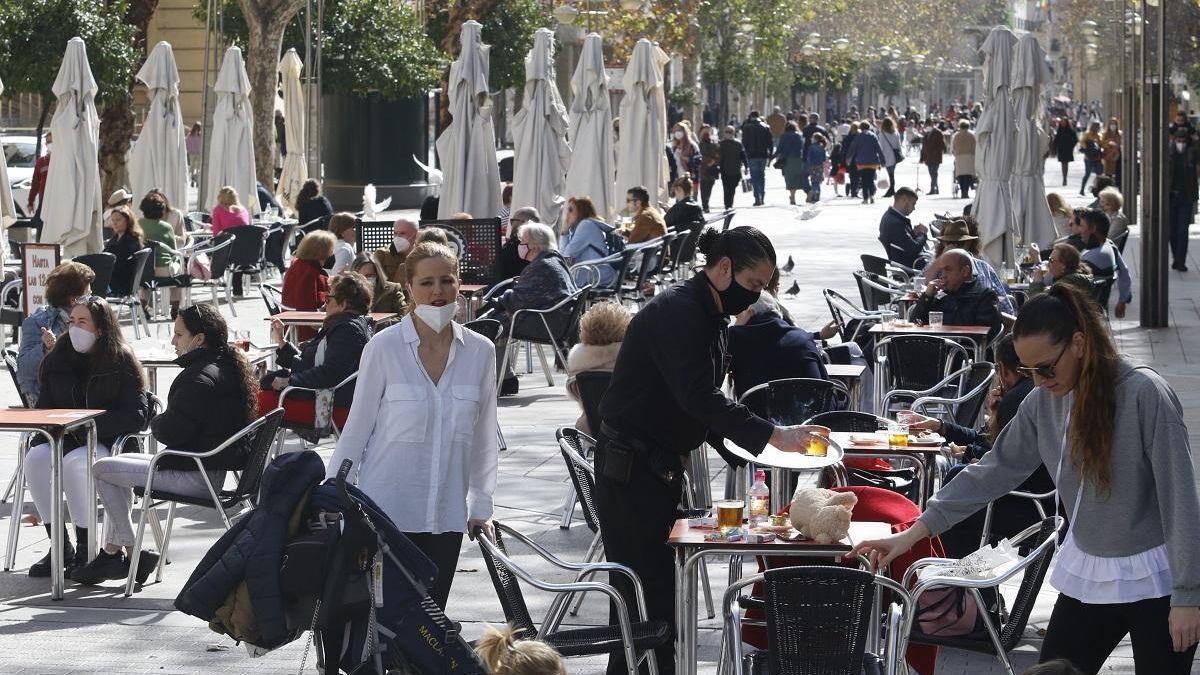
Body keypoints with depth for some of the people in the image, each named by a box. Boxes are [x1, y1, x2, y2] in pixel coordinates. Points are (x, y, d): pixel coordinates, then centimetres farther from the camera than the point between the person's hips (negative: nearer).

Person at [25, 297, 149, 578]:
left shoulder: (122, 360, -4)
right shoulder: (57, 359, 10)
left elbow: (137, 416, -9)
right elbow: (44, 409, 17)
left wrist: (91, 425, -19)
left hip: (111, 443, -5)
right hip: (65, 440, 5)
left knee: (75, 461, -35)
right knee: (35, 458, -27)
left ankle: (85, 549, -24)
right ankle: (59, 545, -18)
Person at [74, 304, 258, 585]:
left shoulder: (201, 379, -22)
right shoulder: (230, 367, 10)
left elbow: (170, 432, -22)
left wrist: (155, 423, 0)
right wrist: (163, 423, 9)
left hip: (195, 476, -11)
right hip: (215, 469, 11)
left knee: (102, 469, -2)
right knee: (123, 460, 27)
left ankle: (131, 554, 5)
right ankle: (112, 552, 23)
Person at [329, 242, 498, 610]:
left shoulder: (480, 352, 2)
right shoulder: (384, 348, -7)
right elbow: (356, 430, 0)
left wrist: (480, 509, 12)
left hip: (447, 516, 3)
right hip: (387, 509, -3)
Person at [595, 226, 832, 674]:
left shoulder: (708, 316, 14)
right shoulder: (677, 312, -19)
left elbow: (702, 403, 18)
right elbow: (699, 397, -30)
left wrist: (746, 456, 5)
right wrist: (773, 435, -31)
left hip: (659, 466, 10)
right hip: (631, 472, -10)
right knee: (649, 599, -10)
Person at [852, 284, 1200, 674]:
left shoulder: (1145, 394, -18)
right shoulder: (1043, 404, 0)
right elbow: (994, 472, 4)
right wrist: (911, 535, -2)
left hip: (1157, 581, -5)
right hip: (1087, 574, 5)